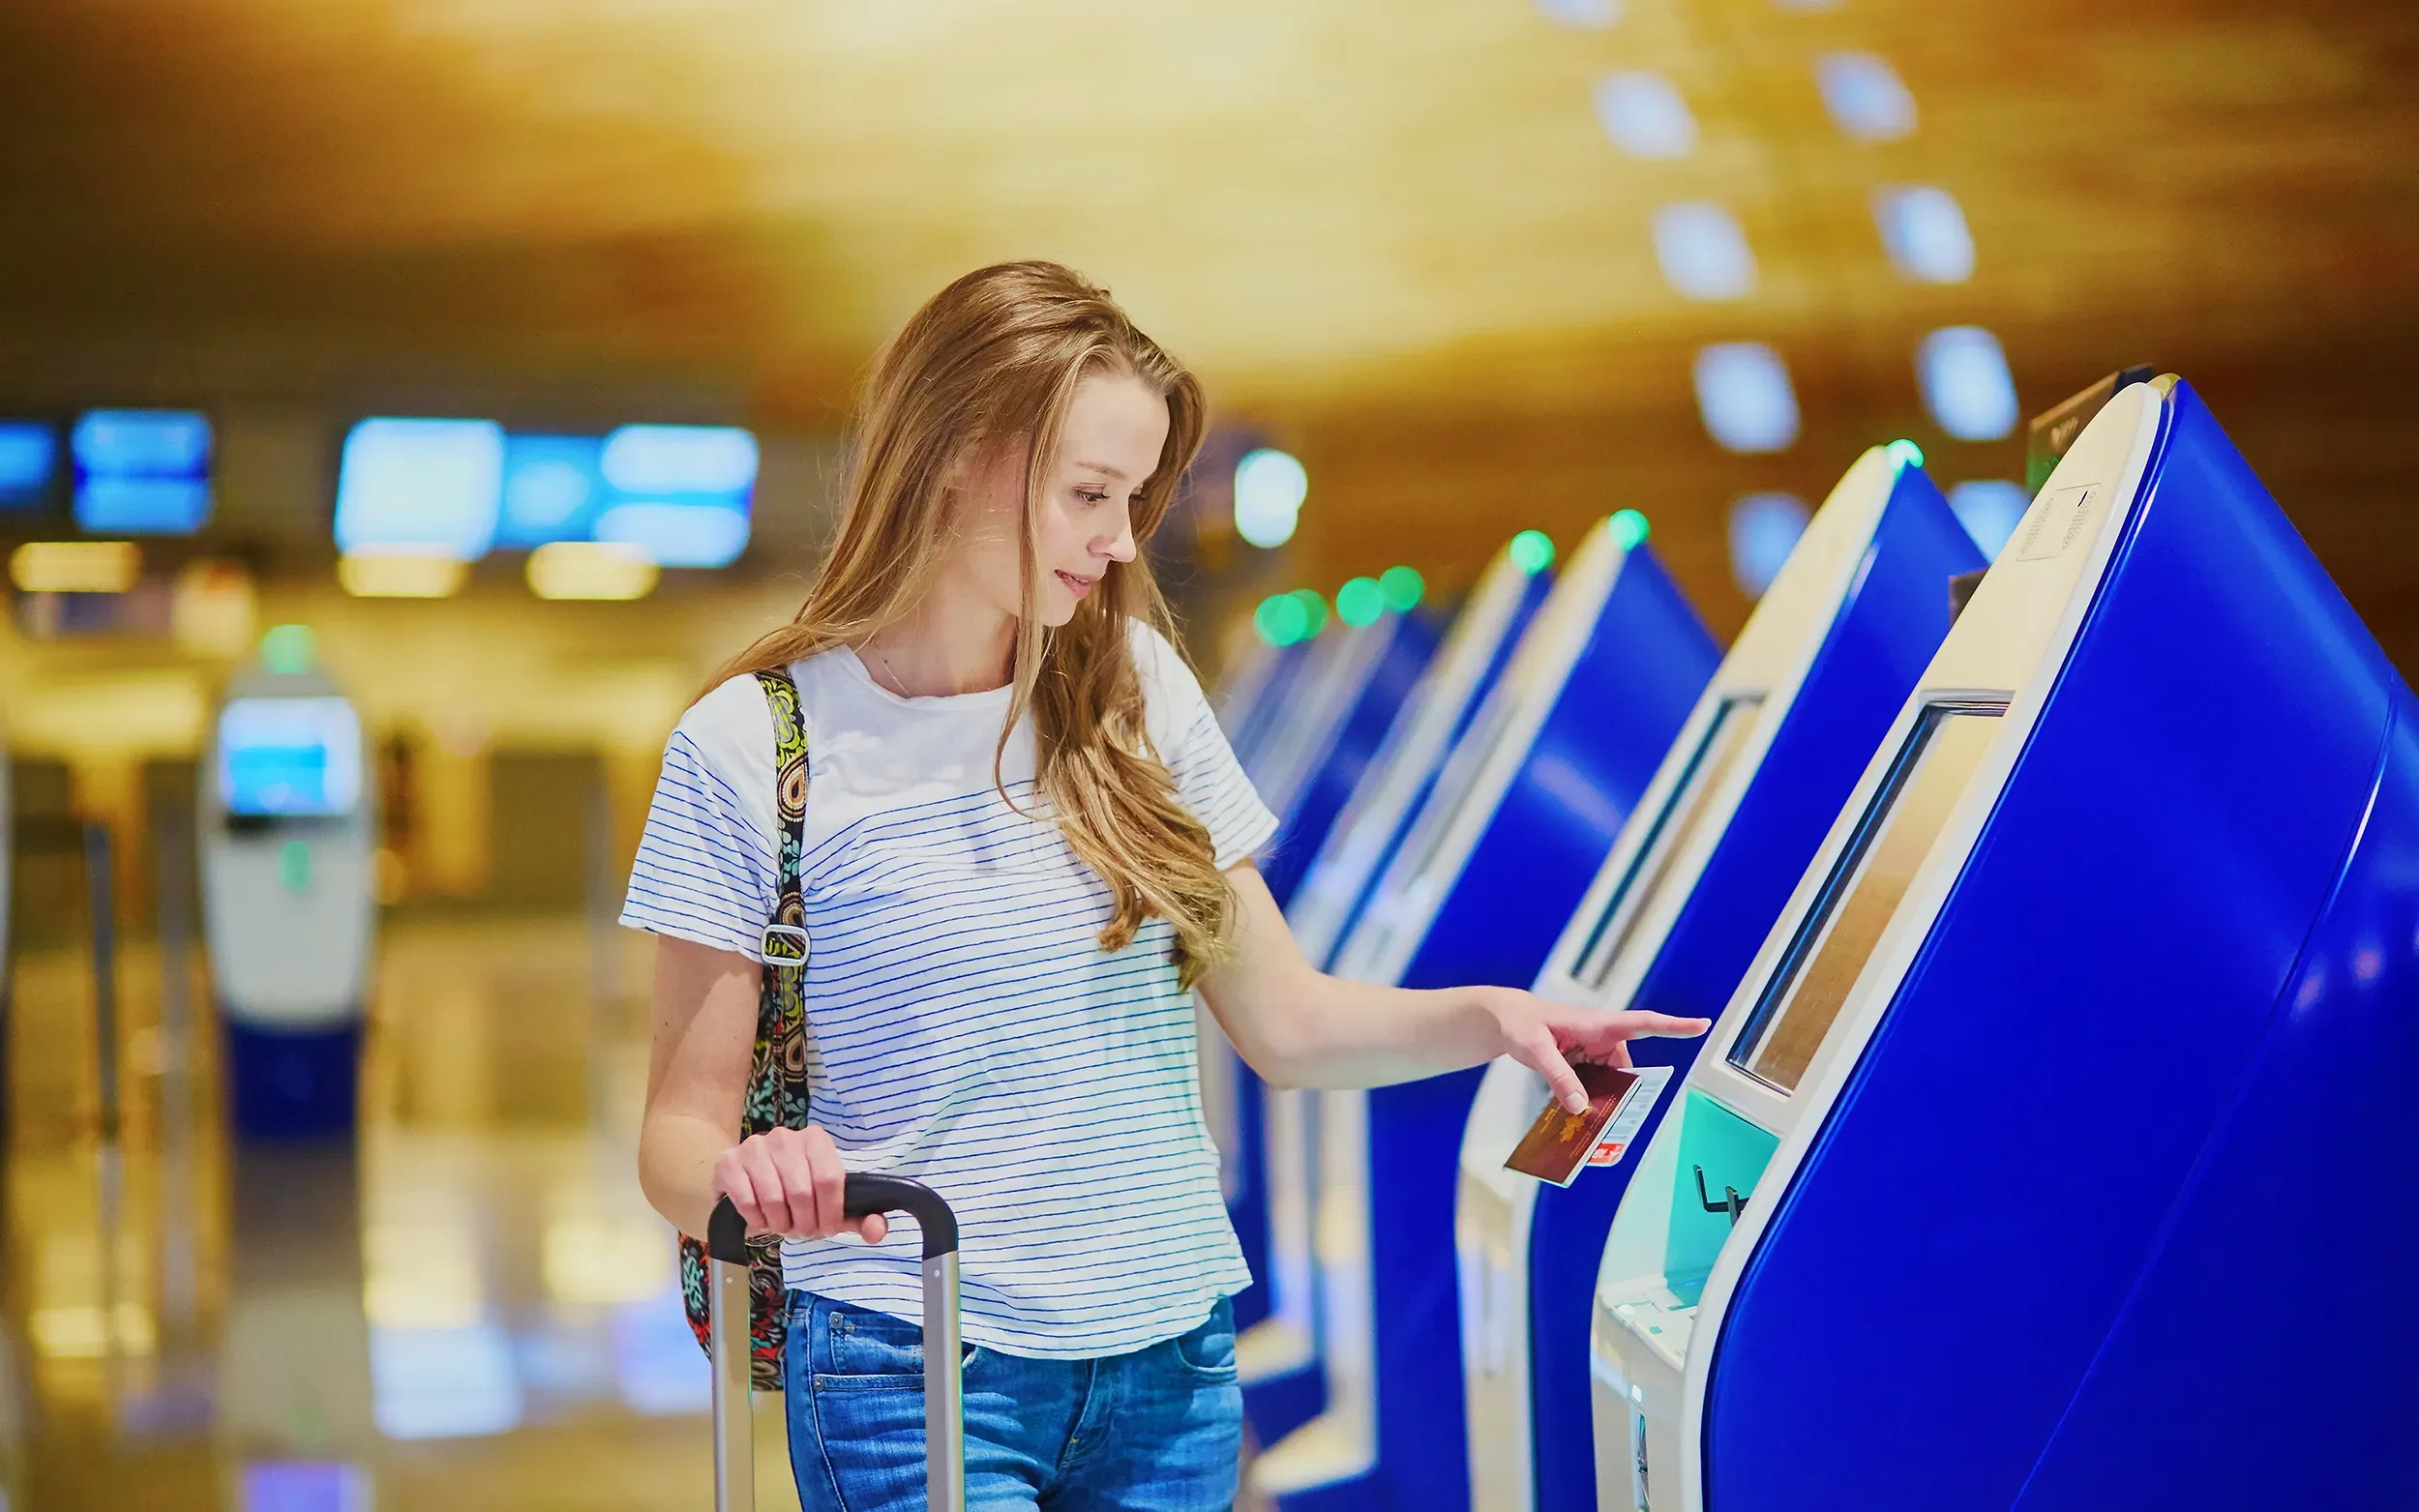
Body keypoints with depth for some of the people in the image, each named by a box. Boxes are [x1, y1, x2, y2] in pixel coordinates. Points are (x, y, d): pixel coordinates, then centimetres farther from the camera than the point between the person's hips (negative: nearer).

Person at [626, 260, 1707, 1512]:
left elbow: (1287, 1026, 9)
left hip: (1173, 1361, 4)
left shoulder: (1132, 688, 5)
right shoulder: (751, 748, -7)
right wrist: (740, 1180, -28)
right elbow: (681, 1127, -6)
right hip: (911, 1365, -4)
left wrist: (1486, 1017, -8)